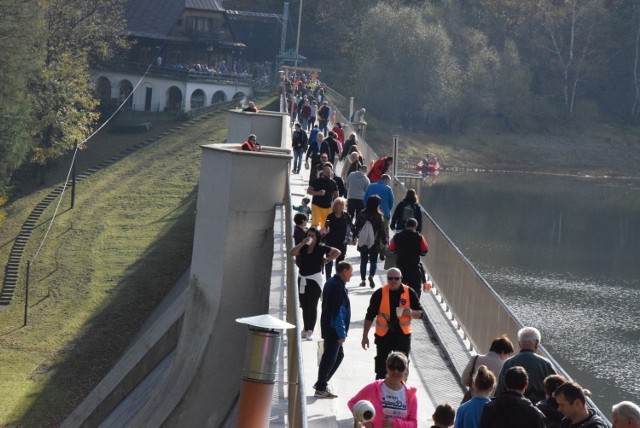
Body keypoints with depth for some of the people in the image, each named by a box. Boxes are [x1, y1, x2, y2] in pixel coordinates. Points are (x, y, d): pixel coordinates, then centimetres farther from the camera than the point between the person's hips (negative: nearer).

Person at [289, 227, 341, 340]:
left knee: (312, 306, -4)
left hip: (314, 279, -5)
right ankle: (305, 329, 19)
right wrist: (302, 243, -13)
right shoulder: (303, 248, 6)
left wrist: (327, 259, -3)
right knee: (304, 306, 10)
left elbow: (337, 252, 3)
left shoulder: (321, 248, -3)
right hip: (303, 279, 5)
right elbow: (292, 253, -9)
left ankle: (310, 331, -2)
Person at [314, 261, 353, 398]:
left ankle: (321, 383, 23)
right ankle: (321, 389, 4)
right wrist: (341, 333, -20)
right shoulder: (338, 287, -19)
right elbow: (338, 311, -22)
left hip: (328, 327, 10)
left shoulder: (331, 283, 13)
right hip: (333, 329, -10)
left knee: (338, 355, 17)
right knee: (329, 357, -3)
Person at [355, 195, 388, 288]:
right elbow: (382, 230, -8)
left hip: (363, 243, 2)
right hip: (375, 244, -2)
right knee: (373, 261, 6)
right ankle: (371, 276, -18)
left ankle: (363, 280, 17)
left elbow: (357, 227, 4)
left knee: (363, 261, 14)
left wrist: (355, 237, 18)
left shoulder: (361, 214, -4)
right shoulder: (378, 216, -13)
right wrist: (384, 241, 2)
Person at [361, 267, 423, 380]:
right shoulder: (379, 293, -7)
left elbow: (420, 313, 1)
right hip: (383, 336, -1)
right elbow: (370, 316, 0)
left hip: (403, 336, 1)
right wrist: (365, 336, -2)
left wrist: (411, 312, -22)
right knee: (381, 369, 4)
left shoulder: (409, 292, -4)